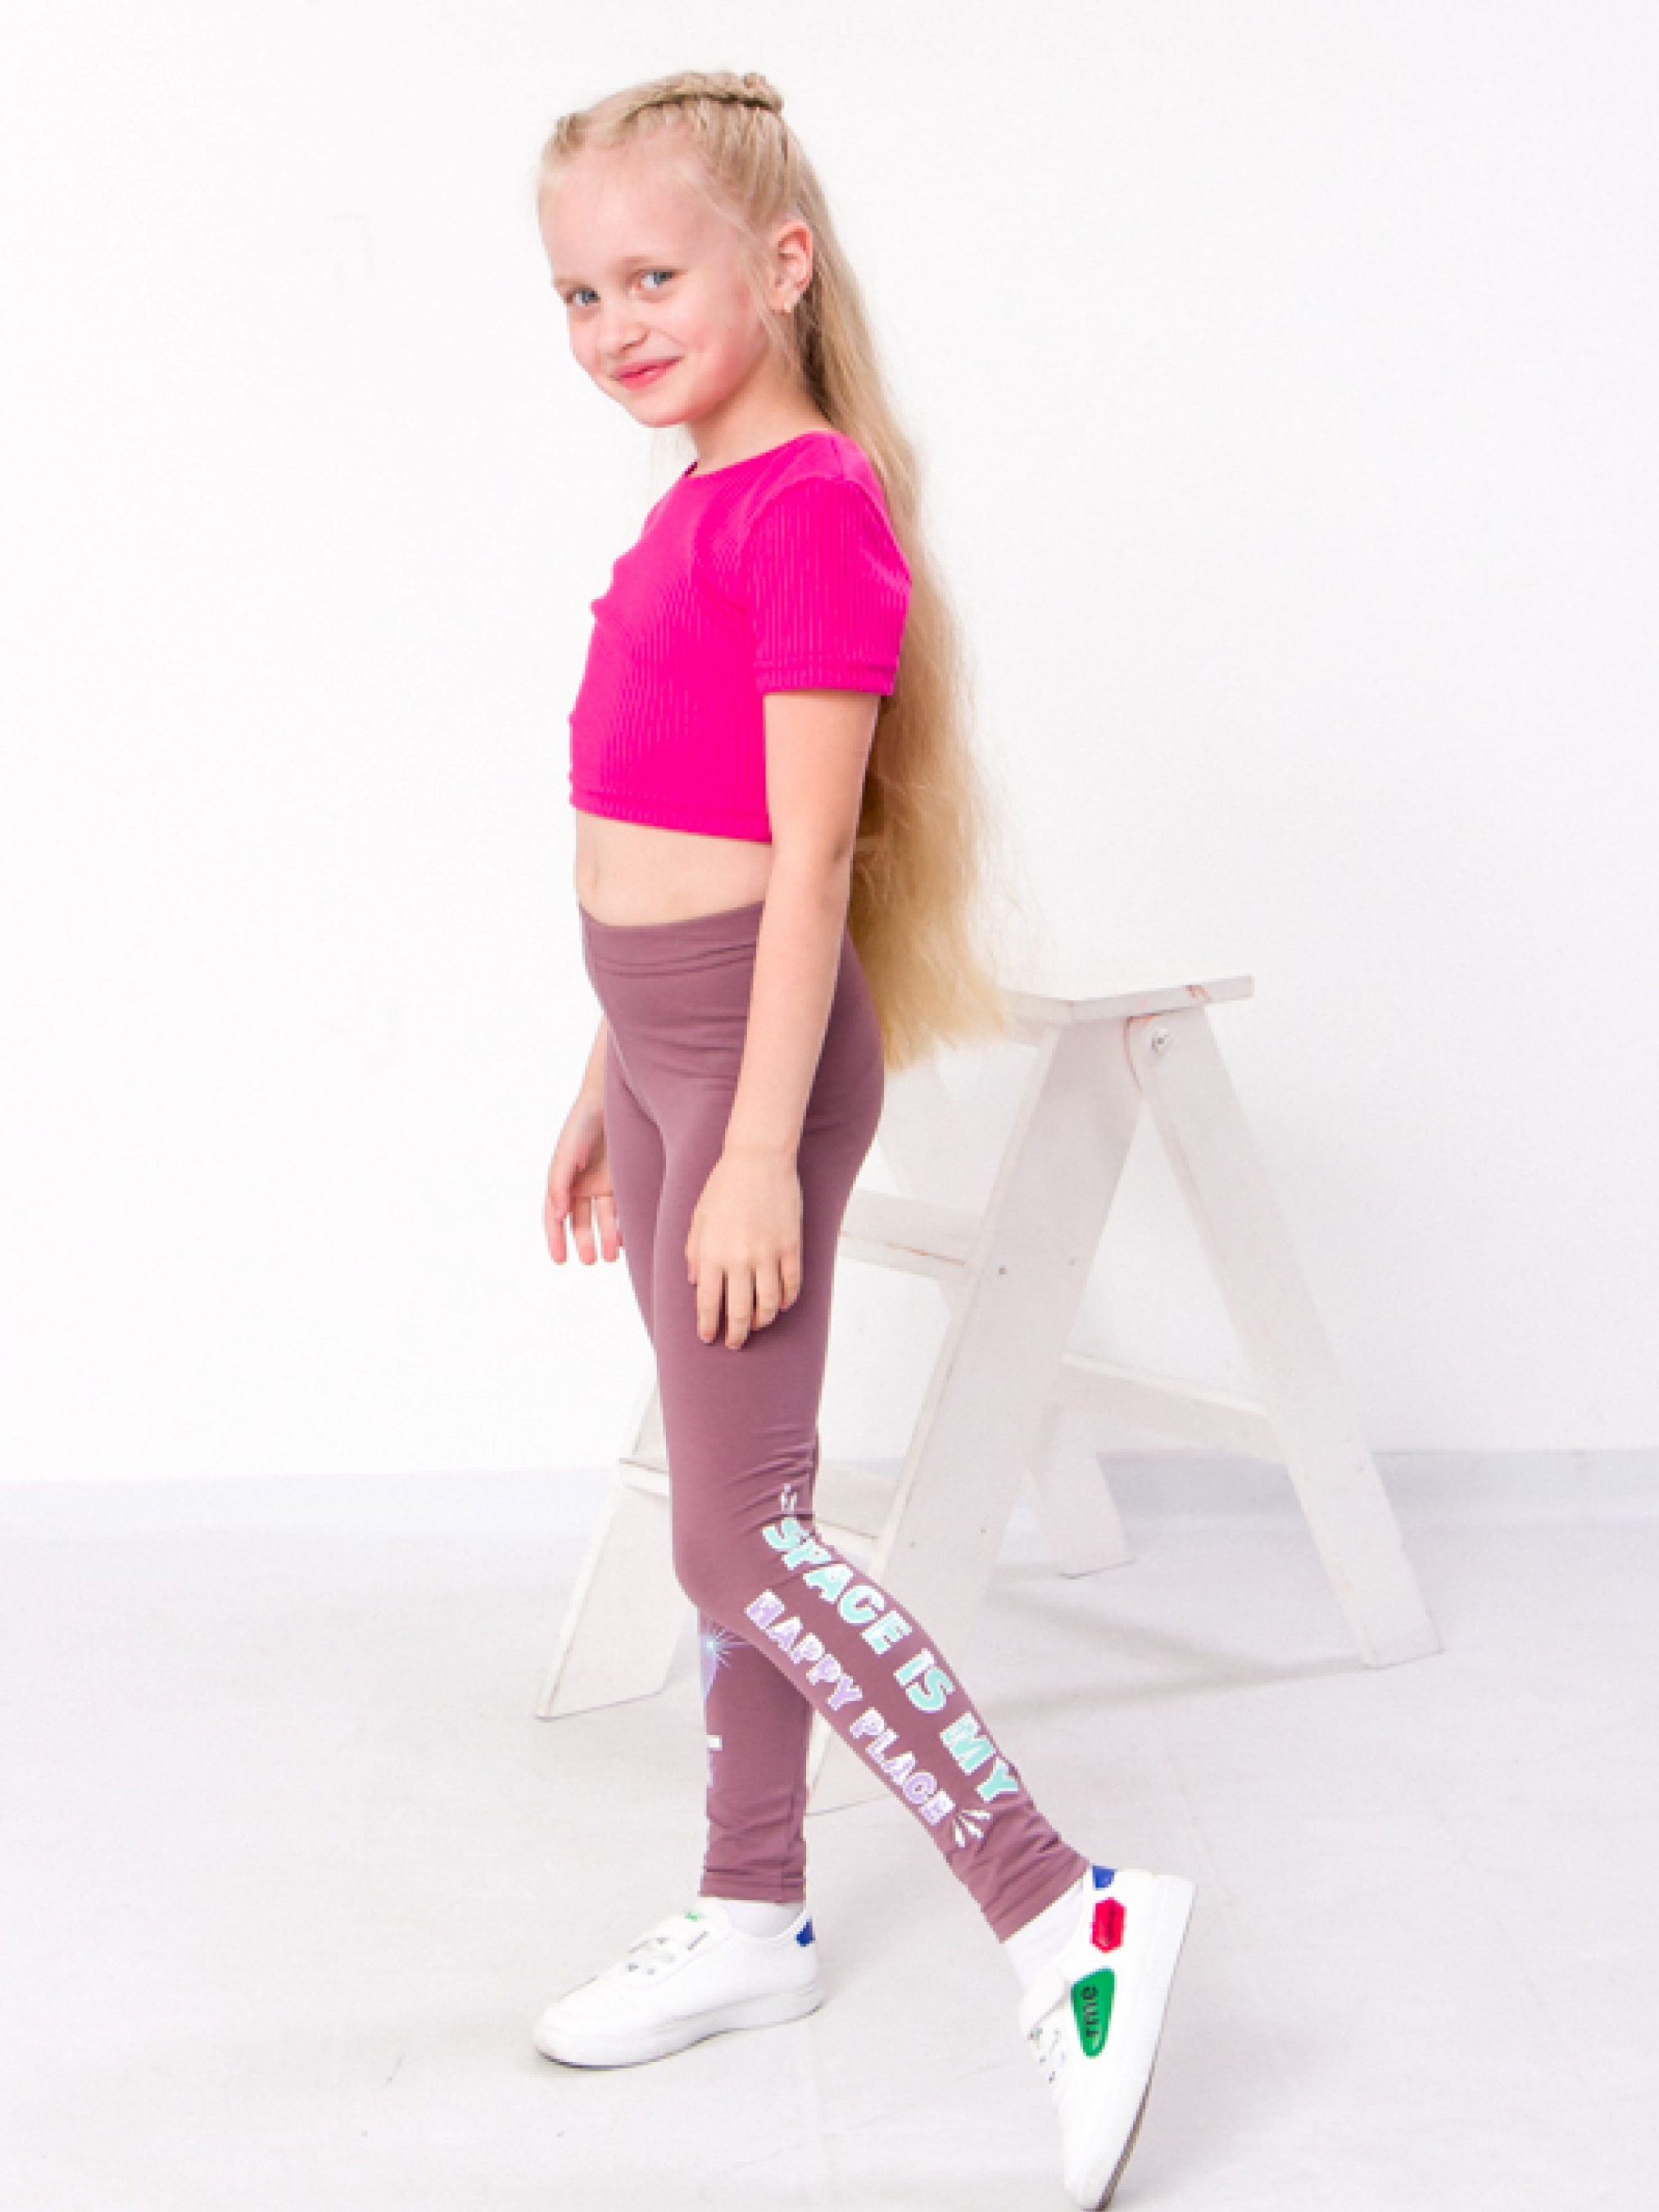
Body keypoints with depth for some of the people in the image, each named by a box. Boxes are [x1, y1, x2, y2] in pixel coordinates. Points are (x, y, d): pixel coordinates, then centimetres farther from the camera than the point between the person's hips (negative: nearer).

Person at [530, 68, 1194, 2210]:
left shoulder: (811, 509, -15)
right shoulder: (698, 507, 12)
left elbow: (806, 857, -20)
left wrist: (759, 1147, -22)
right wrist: (611, 1089, 22)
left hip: (759, 1047, -9)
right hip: (666, 1041, 9)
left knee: (738, 1535, -10)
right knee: (740, 1506, 16)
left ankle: (1069, 1920, -7)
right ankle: (752, 1914, 28)